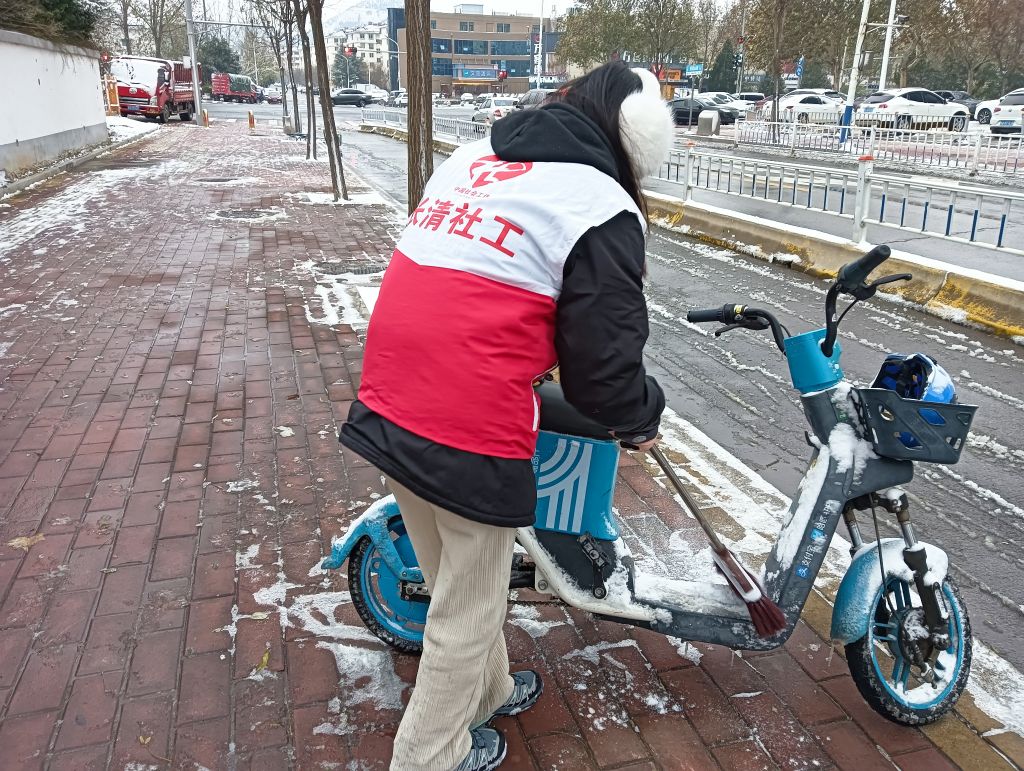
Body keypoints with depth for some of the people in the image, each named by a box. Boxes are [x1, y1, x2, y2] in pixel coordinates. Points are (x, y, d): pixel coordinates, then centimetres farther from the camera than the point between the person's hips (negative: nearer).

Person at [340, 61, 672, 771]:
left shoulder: (469, 158, 14)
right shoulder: (603, 211, -8)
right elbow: (603, 365, -8)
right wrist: (643, 418, 13)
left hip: (386, 411, 8)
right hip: (471, 440, -8)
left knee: (453, 579, 27)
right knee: (469, 609, 16)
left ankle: (488, 691, 52)